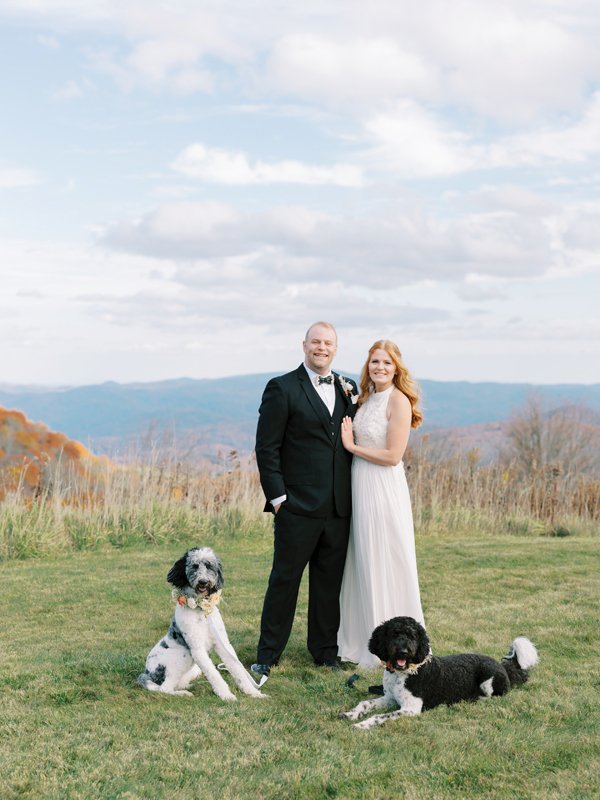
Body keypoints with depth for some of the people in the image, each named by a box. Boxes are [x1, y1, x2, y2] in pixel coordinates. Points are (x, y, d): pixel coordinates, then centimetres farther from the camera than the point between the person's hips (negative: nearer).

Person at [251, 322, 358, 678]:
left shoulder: (349, 389, 12)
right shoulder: (282, 388, -4)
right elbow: (267, 448, -6)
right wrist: (277, 496, -10)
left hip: (339, 507, 5)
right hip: (298, 505, -5)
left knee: (330, 582, 13)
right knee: (285, 579, 2)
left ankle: (326, 650, 25)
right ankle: (268, 655, 12)